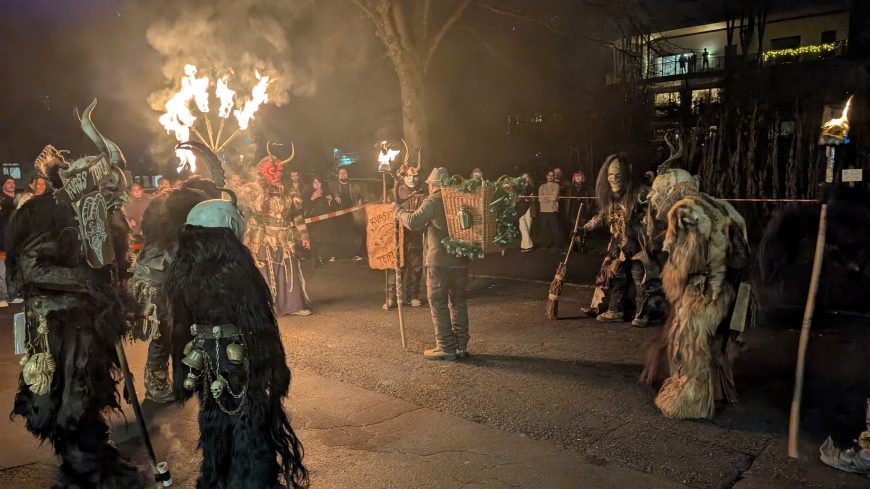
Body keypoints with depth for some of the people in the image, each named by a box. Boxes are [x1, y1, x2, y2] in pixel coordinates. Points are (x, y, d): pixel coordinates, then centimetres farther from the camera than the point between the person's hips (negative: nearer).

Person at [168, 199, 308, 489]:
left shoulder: (181, 274, -3)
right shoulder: (238, 271, -21)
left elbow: (182, 327, 4)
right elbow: (261, 327, -18)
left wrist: (186, 377, 14)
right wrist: (276, 372, -8)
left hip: (207, 369, 6)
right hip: (243, 369, -6)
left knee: (216, 435, 22)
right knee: (253, 440, 10)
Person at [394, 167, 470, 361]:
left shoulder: (433, 201, -9)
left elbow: (412, 222, -17)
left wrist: (397, 209, -1)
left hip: (438, 260, -6)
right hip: (460, 259, 7)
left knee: (438, 303, 2)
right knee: (458, 301, 13)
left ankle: (446, 347, 3)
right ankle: (461, 345, 16)